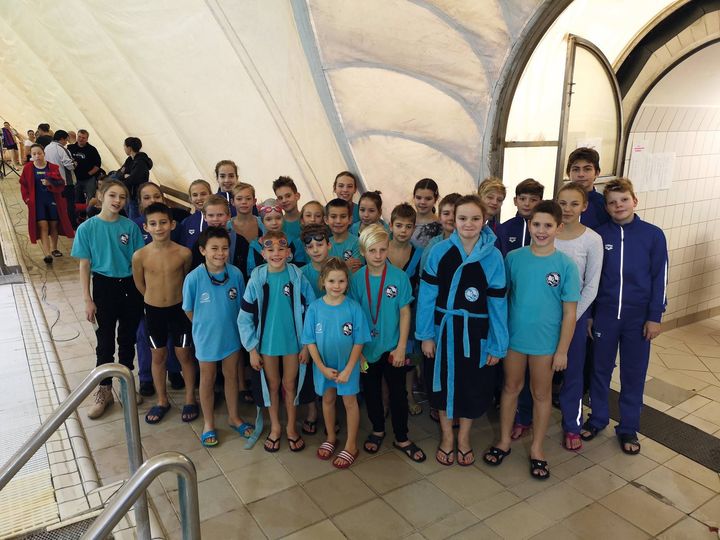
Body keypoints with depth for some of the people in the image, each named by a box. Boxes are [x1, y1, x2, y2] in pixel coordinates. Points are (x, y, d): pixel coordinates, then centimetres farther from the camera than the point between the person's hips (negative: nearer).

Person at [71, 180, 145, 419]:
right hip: (104, 286, -1)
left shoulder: (130, 226, -4)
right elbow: (85, 266, -4)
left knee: (128, 339, 14)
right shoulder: (87, 228, -7)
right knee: (105, 343, 9)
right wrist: (88, 300, -6)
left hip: (130, 287, 2)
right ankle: (104, 391, 25)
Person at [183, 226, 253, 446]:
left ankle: (234, 417, 38)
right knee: (208, 379, 15)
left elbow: (241, 305, 0)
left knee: (232, 375, 18)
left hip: (232, 334, 2)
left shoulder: (235, 274, -15)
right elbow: (189, 310, -6)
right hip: (207, 336, -2)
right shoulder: (194, 277, -21)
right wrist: (205, 326, 3)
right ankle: (208, 424, 34)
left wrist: (226, 323, 4)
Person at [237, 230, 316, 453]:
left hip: (293, 342, 0)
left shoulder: (297, 277, -11)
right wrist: (252, 349, -5)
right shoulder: (256, 280, -10)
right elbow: (245, 317, -4)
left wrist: (307, 344, -5)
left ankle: (291, 428, 33)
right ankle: (275, 427, 35)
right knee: (272, 385, 16)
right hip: (267, 343, 1)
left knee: (290, 385, 13)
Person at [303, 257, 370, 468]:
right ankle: (331, 438, 42)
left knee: (349, 402, 11)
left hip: (347, 366, -2)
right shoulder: (315, 308, -12)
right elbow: (310, 341, -7)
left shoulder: (353, 308, -16)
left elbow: (358, 342, -12)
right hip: (323, 366, 2)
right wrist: (323, 368, -11)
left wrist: (347, 370, -14)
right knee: (328, 399, 19)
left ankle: (351, 446, 29)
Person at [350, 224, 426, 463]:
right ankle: (377, 430, 39)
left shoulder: (399, 277, -12)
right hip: (367, 348, 1)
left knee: (398, 393, 10)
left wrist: (401, 347, -8)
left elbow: (405, 313, -6)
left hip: (392, 347, -1)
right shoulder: (356, 279, -9)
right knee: (371, 391, 17)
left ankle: (402, 438, 27)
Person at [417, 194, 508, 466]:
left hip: (476, 332, 0)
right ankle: (446, 436, 37)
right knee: (445, 383, 15)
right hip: (445, 328, 0)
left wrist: (498, 345, -2)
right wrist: (425, 335, -6)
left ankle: (463, 437, 38)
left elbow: (498, 302, -4)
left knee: (473, 387, 14)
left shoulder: (493, 256, -8)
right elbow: (427, 294, -6)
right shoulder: (440, 251, -9)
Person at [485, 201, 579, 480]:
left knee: (541, 394, 14)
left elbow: (569, 312, -7)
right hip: (514, 336, 1)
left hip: (546, 342, -1)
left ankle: (537, 448, 32)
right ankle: (505, 441, 33)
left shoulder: (566, 265, -10)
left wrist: (562, 350, -7)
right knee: (511, 388, 16)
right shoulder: (513, 258, -6)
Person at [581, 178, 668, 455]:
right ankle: (597, 419, 30)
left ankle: (628, 428, 26)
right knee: (600, 369, 13)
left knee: (633, 374, 10)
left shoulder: (653, 234, -4)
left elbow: (659, 278, -2)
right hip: (604, 315, 1)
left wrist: (655, 317, -5)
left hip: (639, 317, -1)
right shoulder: (599, 235, -2)